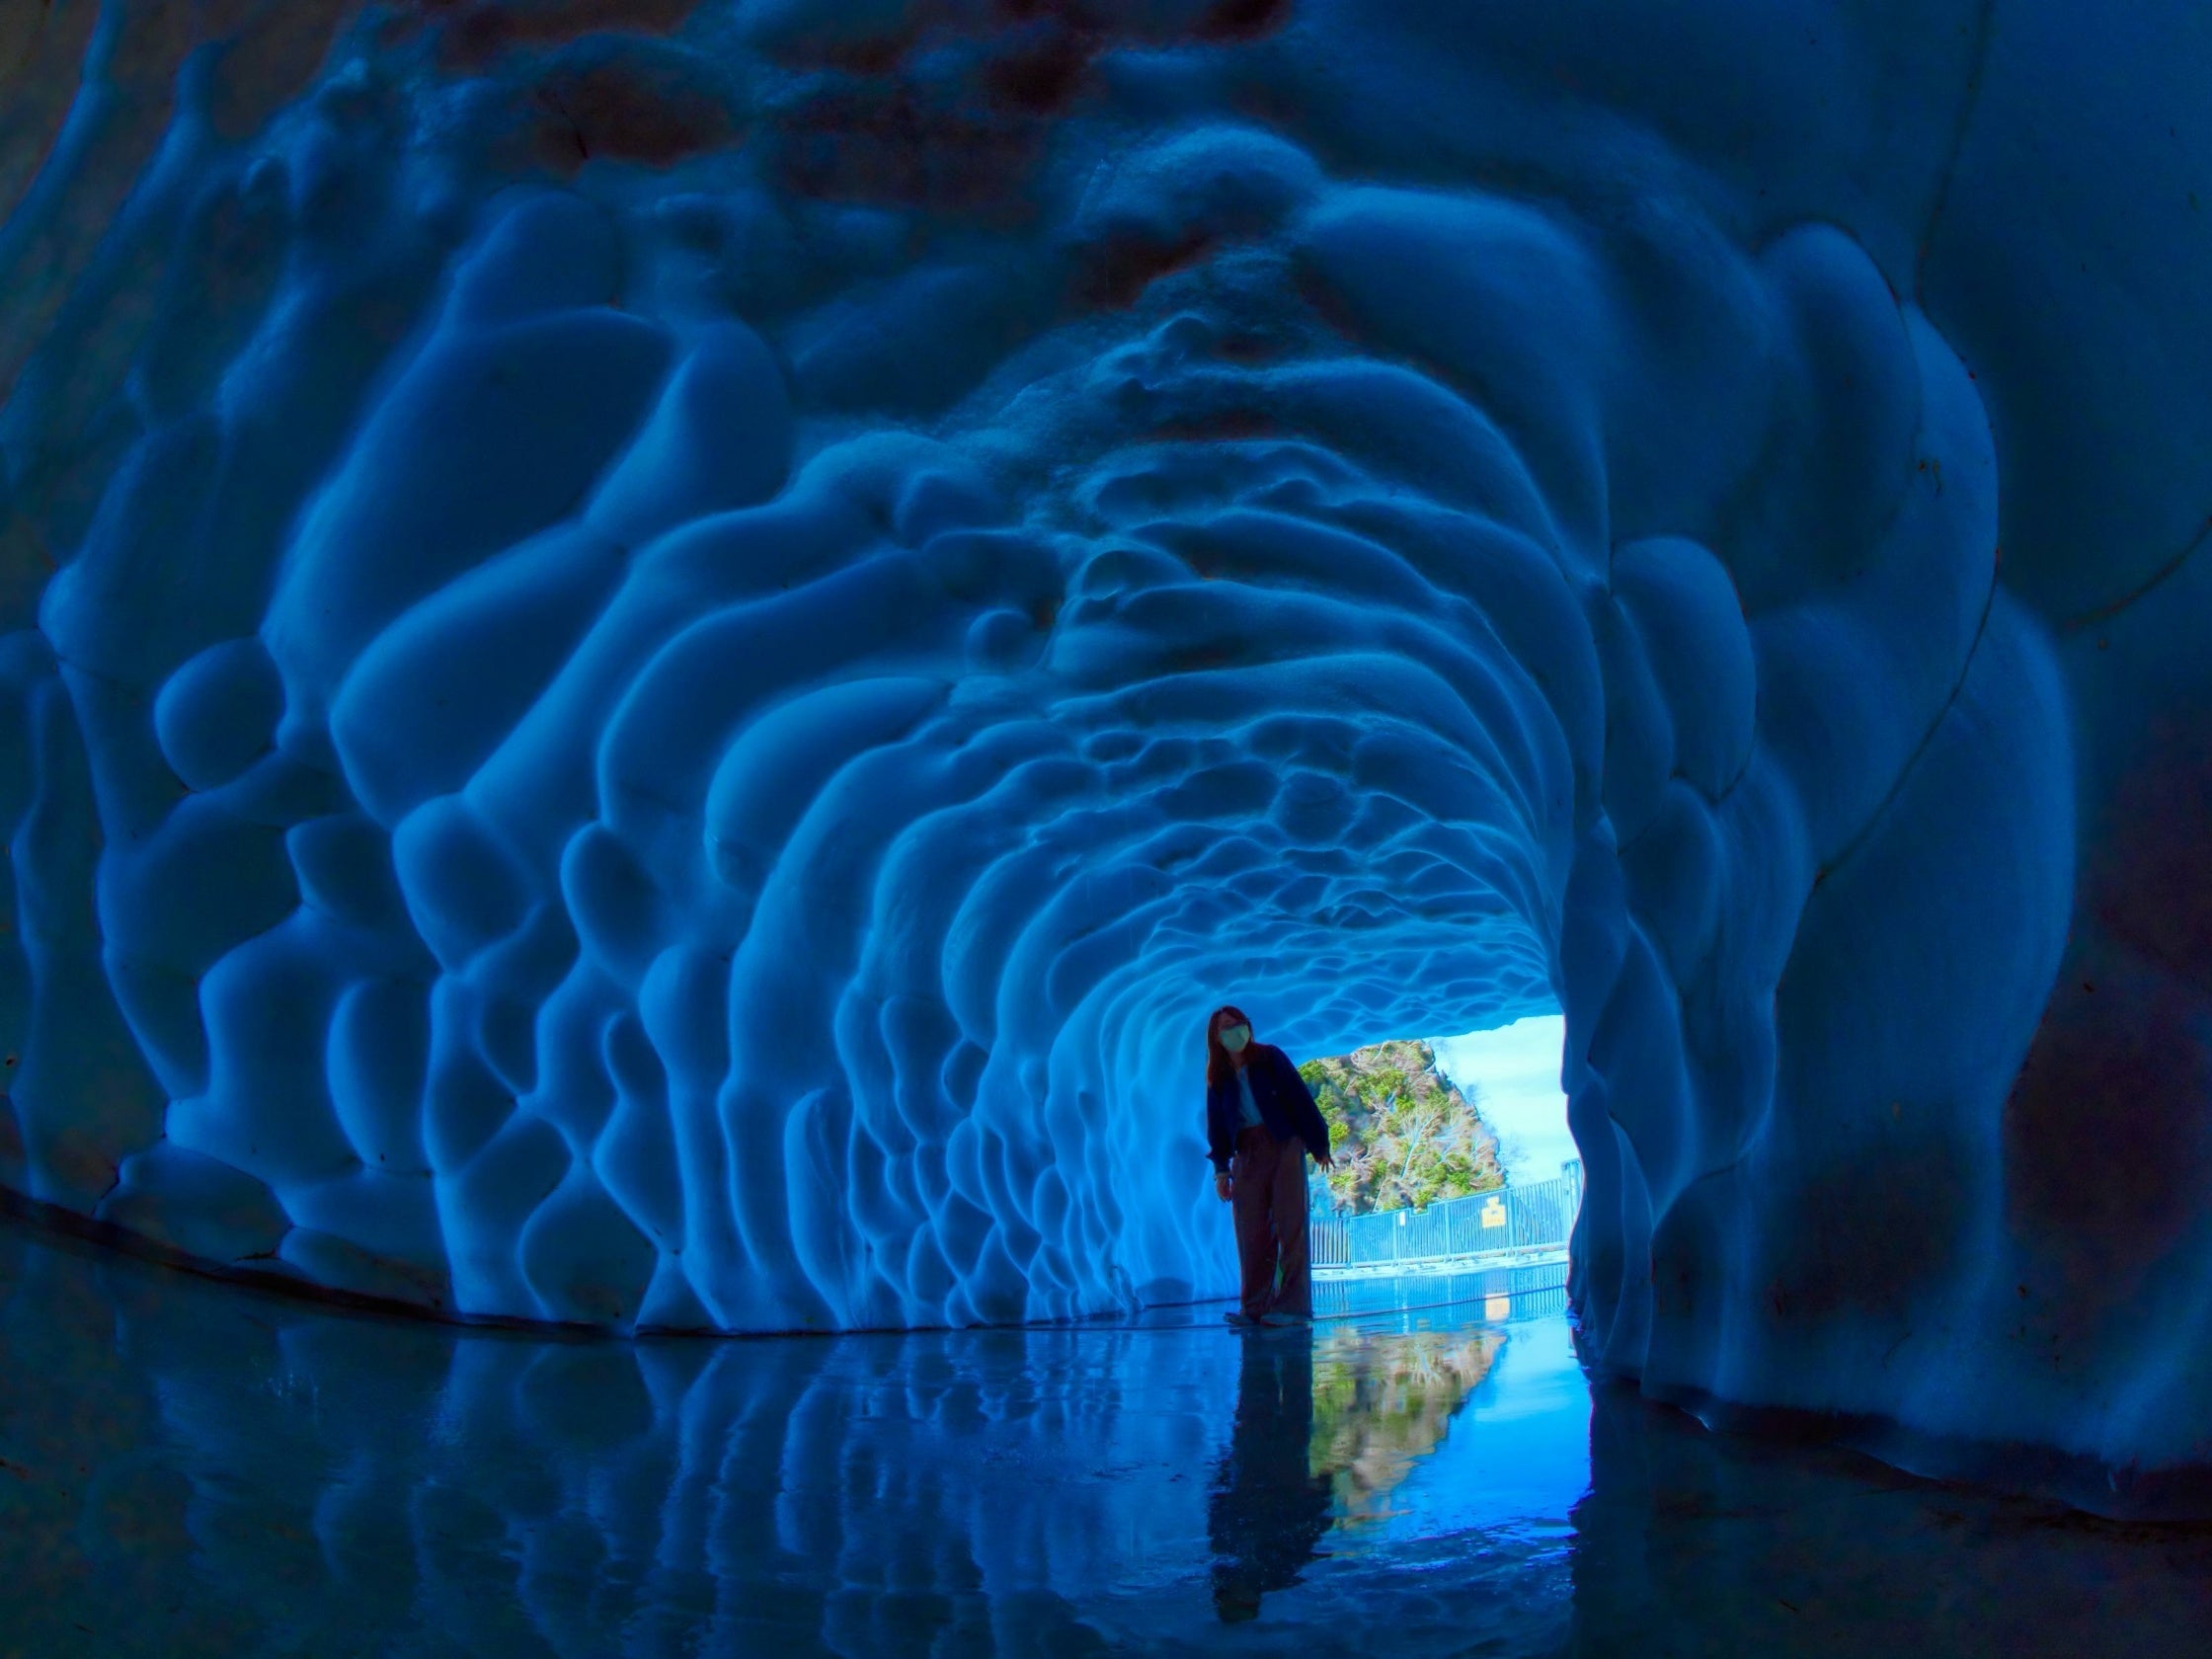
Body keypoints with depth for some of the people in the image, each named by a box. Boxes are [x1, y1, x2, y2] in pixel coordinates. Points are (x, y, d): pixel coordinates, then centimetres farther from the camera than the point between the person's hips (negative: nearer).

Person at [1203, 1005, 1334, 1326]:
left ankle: (1292, 1305, -11)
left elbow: (1300, 1098, -1)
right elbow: (1216, 1122, 12)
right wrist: (1221, 1168, 6)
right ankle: (1254, 1306, 3)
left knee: (1289, 1225, -8)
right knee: (1250, 1230, 0)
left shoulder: (1270, 1058, 0)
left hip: (1284, 1146, -4)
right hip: (1247, 1153, 4)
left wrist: (1318, 1144, -3)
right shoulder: (1218, 1076, 9)